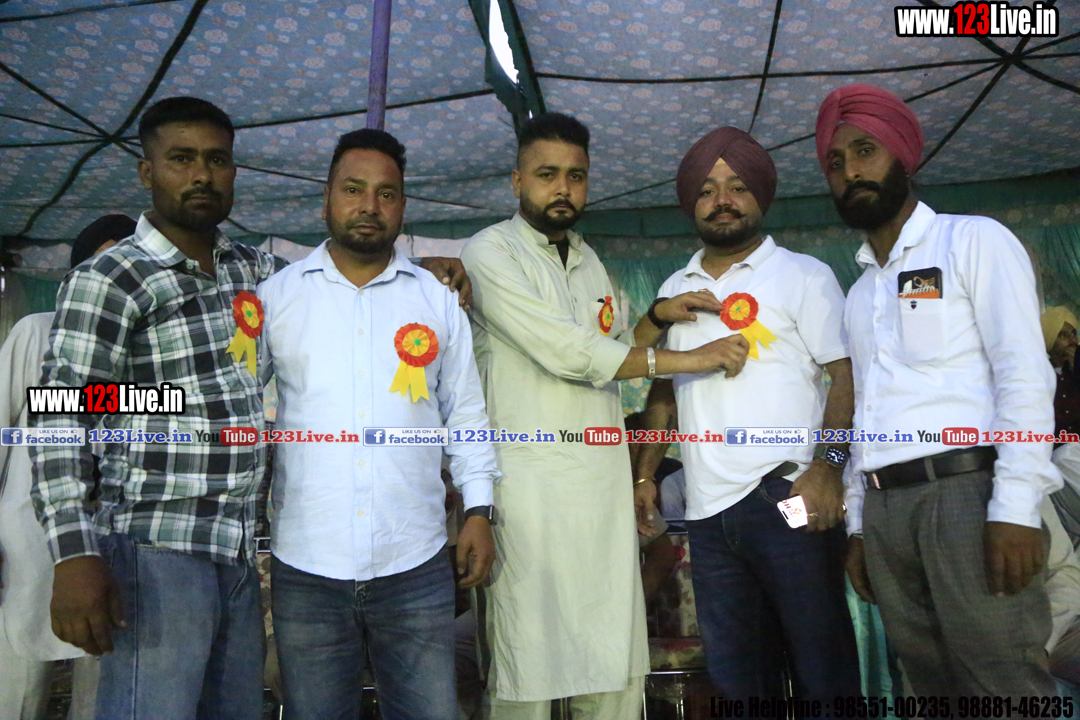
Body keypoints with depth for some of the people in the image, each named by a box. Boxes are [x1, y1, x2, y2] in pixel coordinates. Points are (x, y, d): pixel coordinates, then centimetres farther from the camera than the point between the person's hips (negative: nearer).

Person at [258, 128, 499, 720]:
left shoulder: (437, 300, 7)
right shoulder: (275, 295, 4)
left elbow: (465, 415, 11)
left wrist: (478, 510, 4)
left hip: (416, 565, 1)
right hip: (306, 566, 0)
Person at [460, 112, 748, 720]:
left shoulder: (589, 260, 20)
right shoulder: (491, 252, -2)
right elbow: (565, 351, -13)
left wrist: (655, 316, 8)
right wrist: (687, 359, -8)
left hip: (606, 478, 6)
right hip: (532, 480, -6)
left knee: (617, 669, 6)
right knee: (530, 666, -2)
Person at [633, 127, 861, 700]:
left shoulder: (803, 275, 3)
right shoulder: (675, 291, 17)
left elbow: (847, 374, -5)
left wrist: (826, 465, -19)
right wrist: (645, 475, 13)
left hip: (786, 499, -4)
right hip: (708, 509, 5)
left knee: (822, 664, 2)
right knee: (732, 675, 12)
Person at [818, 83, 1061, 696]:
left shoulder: (974, 240, 4)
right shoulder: (859, 292, 22)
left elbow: (1024, 374, -7)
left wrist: (1016, 507, -17)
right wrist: (859, 524, 13)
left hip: (968, 490, -6)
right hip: (885, 508, 6)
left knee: (1004, 687, -7)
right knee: (936, 686, 10)